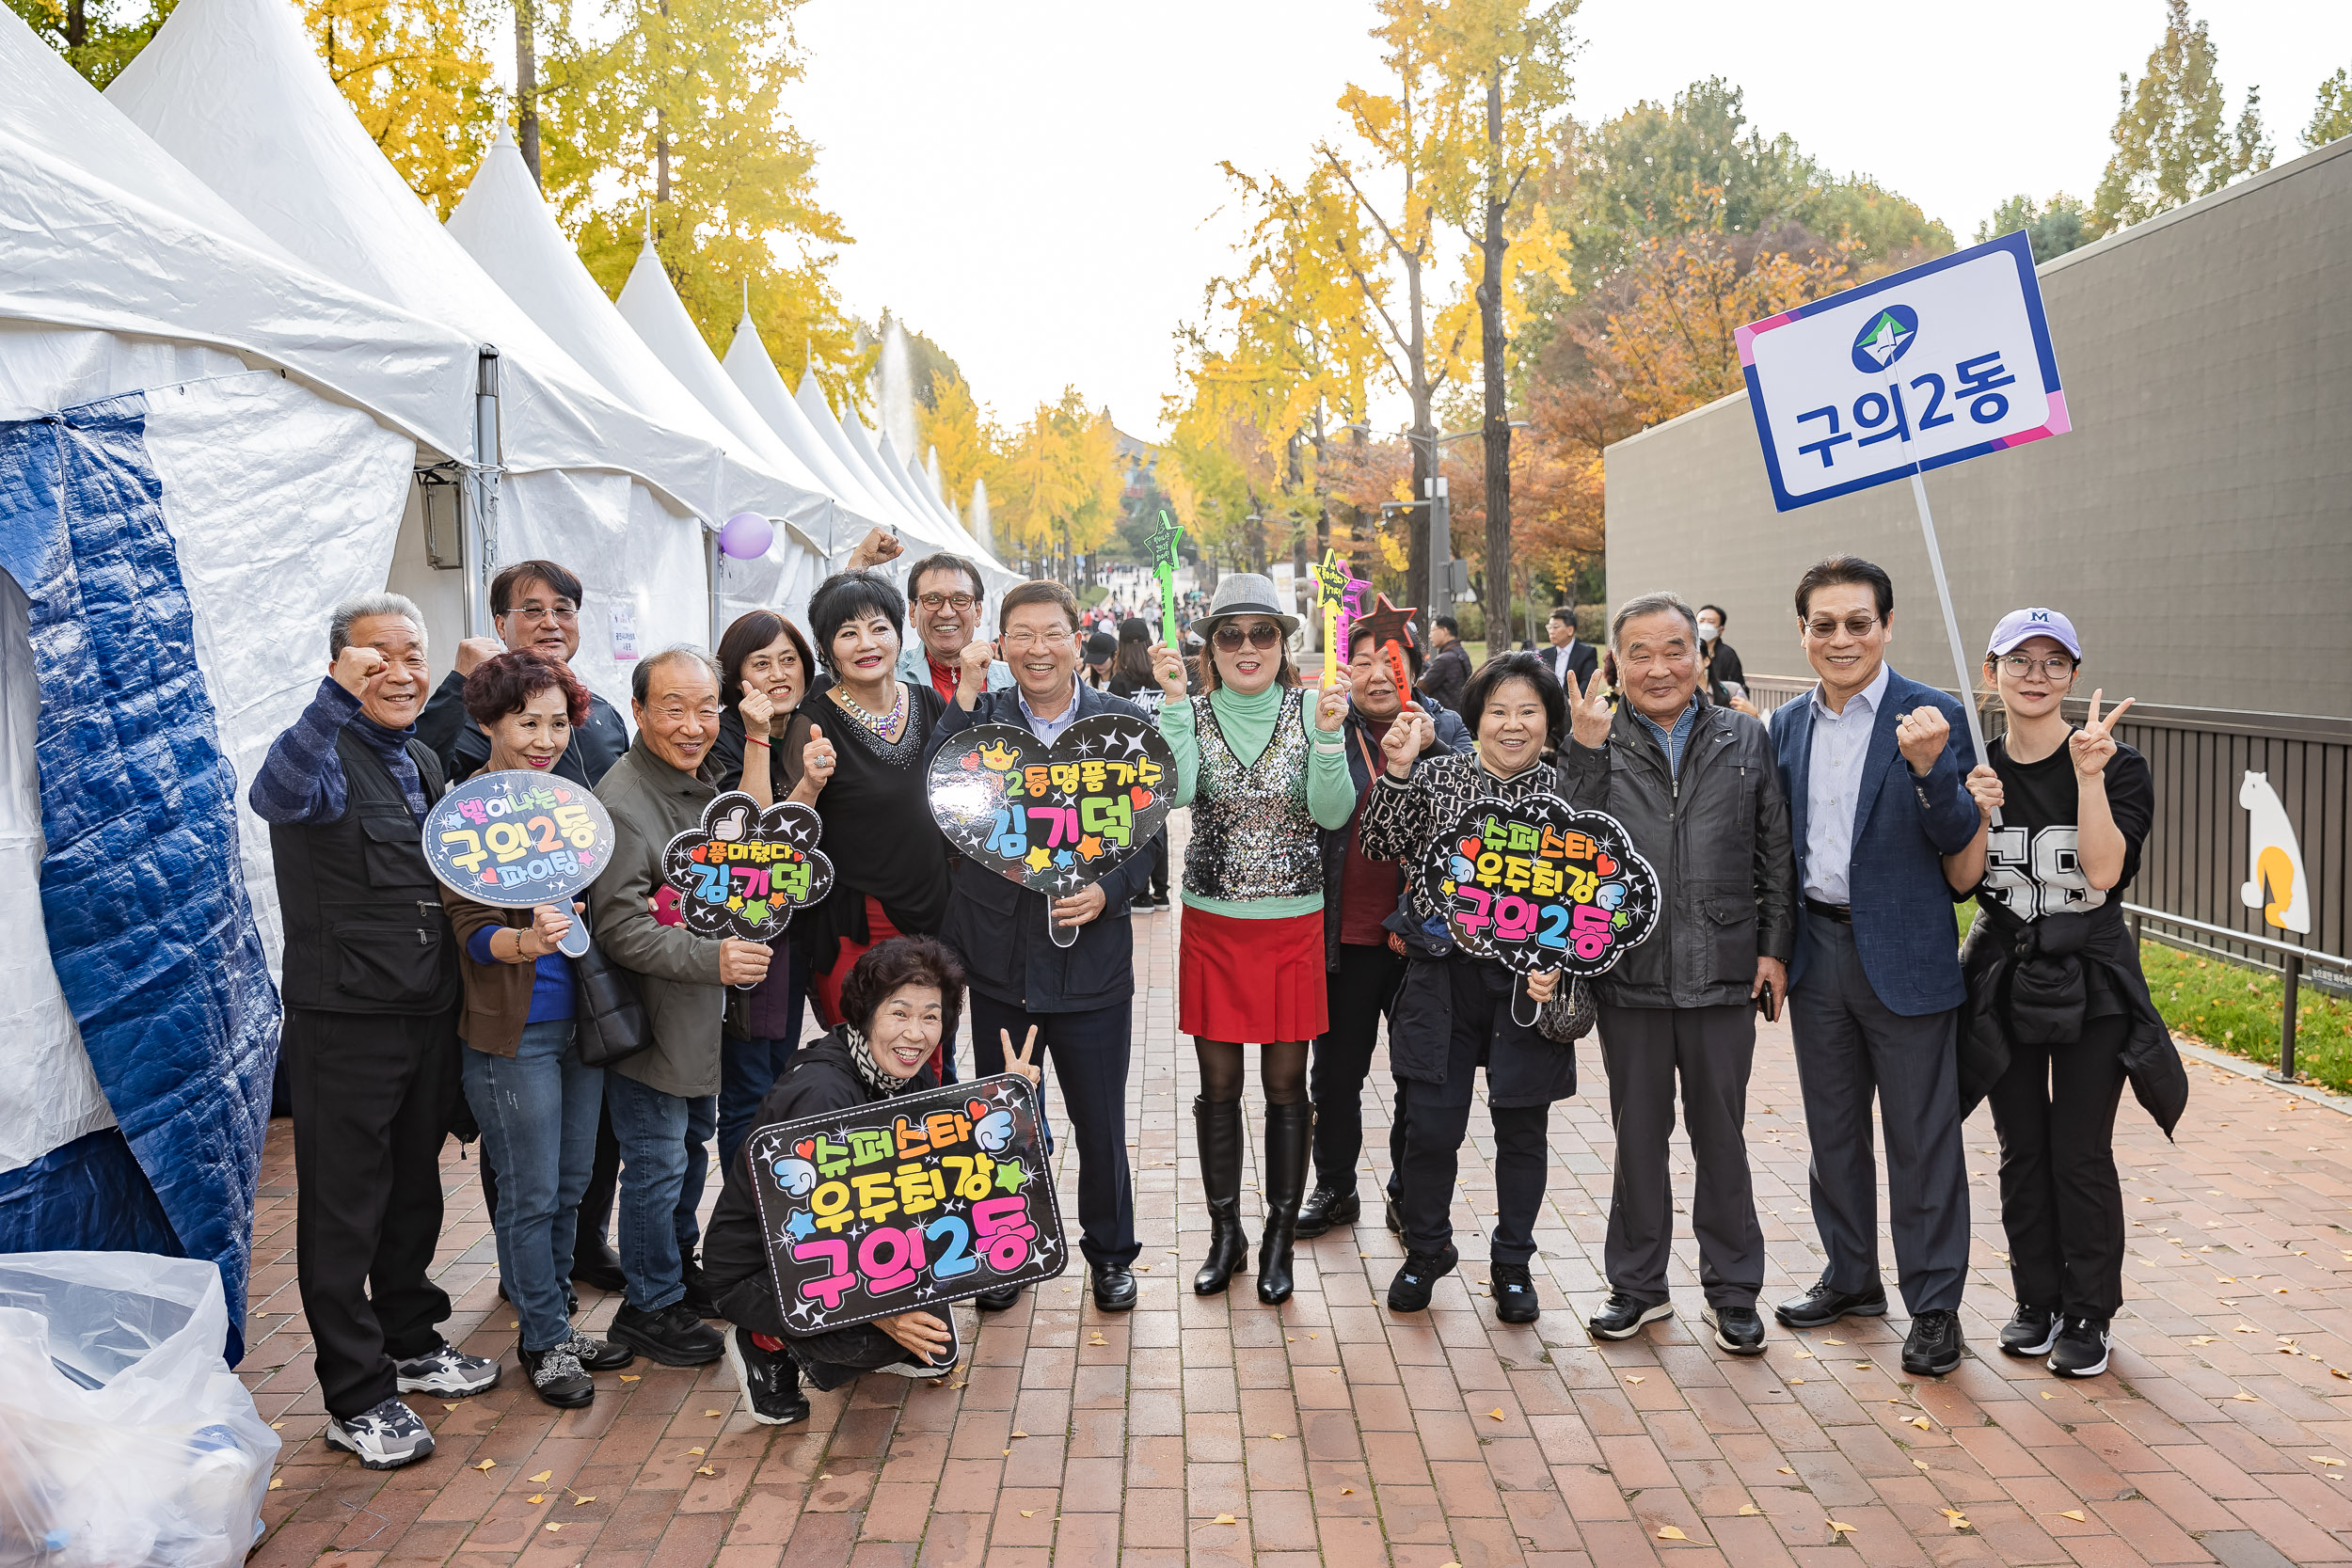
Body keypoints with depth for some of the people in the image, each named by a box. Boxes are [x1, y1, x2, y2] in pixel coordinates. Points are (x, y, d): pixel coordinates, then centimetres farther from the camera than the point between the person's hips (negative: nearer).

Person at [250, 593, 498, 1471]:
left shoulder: (425, 764, 12)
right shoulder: (327, 757, -13)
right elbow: (275, 795, -38)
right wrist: (339, 698, -50)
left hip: (429, 1015, 7)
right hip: (344, 1024, -7)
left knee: (415, 1191, 19)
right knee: (345, 1209, 3)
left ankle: (410, 1343, 36)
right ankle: (356, 1398, 12)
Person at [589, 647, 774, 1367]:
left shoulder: (702, 782, 8)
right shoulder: (622, 804, -22)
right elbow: (620, 929, -26)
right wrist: (712, 958, -33)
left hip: (701, 1012, 9)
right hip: (650, 1017, -9)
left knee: (693, 1140, 22)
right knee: (657, 1163, 1)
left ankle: (680, 1267, 40)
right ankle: (649, 1305, 17)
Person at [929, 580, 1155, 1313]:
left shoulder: (1125, 723, 0)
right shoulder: (980, 716, 1)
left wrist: (1107, 891, -16)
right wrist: (967, 695, -18)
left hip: (1092, 958, -1)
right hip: (998, 957, 1)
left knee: (1101, 1126, 10)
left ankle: (1109, 1253, 32)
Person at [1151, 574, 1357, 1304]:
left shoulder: (1308, 710, -2)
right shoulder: (1193, 713, -1)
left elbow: (1334, 813, -13)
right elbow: (1173, 792, -20)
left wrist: (1328, 731, -25)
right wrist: (1175, 703, -23)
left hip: (1292, 923, -1)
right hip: (1211, 922, 1)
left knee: (1286, 1086, 6)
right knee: (1219, 1086, 9)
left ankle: (1279, 1239, 20)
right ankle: (1224, 1235, 24)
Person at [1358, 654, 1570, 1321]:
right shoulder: (1438, 774, 1)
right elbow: (1381, 846, -8)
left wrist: (1559, 965, -11)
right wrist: (1396, 773, -19)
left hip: (1527, 984, 0)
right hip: (1442, 977, 0)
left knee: (1521, 1130, 12)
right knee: (1431, 1126, 5)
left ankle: (1513, 1264, 31)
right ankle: (1425, 1252, 29)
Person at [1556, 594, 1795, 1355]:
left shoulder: (1746, 740, 5)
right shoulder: (1596, 744, 1)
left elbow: (1777, 854, 7)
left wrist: (1774, 948, 1)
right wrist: (1586, 749, -18)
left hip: (1722, 974, 0)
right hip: (1630, 974, 0)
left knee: (1721, 1135, 10)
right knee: (1638, 1135, 12)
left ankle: (1732, 1291, 23)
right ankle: (1638, 1284, 26)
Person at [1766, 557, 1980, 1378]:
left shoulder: (1932, 717, -9)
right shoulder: (1787, 724, 7)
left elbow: (1959, 838, -14)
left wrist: (1927, 768, -31)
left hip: (1903, 955, -5)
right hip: (1817, 949, 5)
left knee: (1921, 1139, 3)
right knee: (1833, 1127, 17)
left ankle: (1934, 1304, 16)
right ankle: (1852, 1276, 33)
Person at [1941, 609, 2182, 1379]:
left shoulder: (2117, 764, -6)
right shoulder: (1975, 766, 2)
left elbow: (2103, 870, -19)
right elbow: (1962, 881, -5)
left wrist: (2088, 774, -25)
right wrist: (1978, 812, -21)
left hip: (2091, 980, -3)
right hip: (2004, 978, 3)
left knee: (2082, 1153, 0)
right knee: (2022, 1149, 10)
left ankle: (2088, 1315, 15)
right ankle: (2037, 1301, 25)